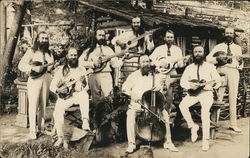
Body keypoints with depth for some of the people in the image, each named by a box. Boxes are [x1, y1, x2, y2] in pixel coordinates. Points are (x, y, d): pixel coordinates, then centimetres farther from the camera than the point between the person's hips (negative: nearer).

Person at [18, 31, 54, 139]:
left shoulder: (49, 54, 16)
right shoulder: (31, 52, 0)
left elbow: (52, 67, 17)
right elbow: (21, 65, -8)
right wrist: (33, 68, -21)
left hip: (47, 80, 5)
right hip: (34, 80, -5)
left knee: (43, 105, 9)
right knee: (33, 105, -7)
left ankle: (41, 127, 19)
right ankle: (32, 131, -1)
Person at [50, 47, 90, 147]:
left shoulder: (82, 69, 12)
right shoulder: (61, 70, 10)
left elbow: (86, 88, 6)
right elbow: (52, 86, 7)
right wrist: (58, 90, -14)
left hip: (78, 94, 0)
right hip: (64, 96, 1)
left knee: (84, 95, -37)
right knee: (57, 112, -26)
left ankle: (85, 122, -40)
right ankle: (60, 137, -13)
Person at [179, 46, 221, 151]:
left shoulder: (210, 66, 9)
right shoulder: (189, 68, 14)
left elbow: (218, 80, 3)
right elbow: (182, 82, 6)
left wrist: (214, 83, -21)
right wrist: (190, 85, -15)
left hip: (206, 92, -3)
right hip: (193, 93, 3)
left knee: (205, 110, -31)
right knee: (182, 105, -26)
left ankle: (206, 139, -24)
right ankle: (192, 126, -4)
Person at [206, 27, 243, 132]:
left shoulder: (237, 48, 19)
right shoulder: (218, 47, 14)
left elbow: (240, 66, 14)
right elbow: (208, 58, 2)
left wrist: (239, 62, -8)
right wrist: (218, 59, -13)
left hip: (233, 72, 2)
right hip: (221, 71, -1)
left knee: (233, 99, 1)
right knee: (218, 97, -6)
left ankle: (233, 124, 6)